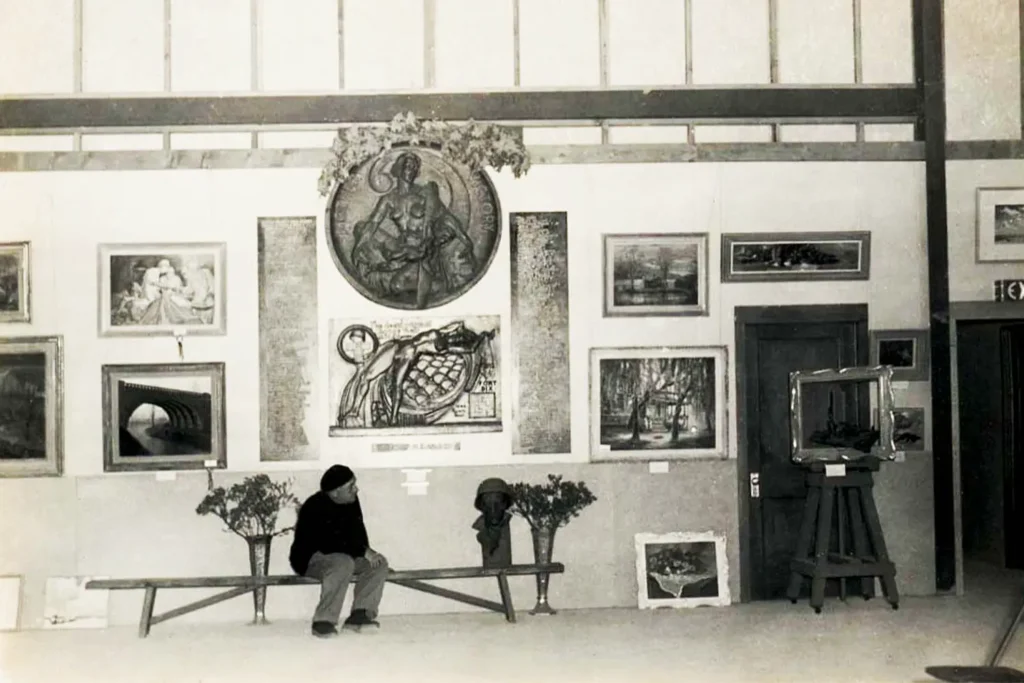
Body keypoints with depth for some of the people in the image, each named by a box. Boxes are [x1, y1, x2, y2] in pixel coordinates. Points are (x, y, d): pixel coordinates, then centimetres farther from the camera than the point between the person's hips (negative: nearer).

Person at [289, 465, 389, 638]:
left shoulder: (351, 501, -3)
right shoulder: (315, 508, -28)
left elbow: (358, 531, 5)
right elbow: (329, 545, -33)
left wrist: (366, 551, -15)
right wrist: (363, 552, -27)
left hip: (343, 554, 8)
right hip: (309, 558, -8)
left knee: (379, 562, -9)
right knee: (343, 563, -37)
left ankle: (359, 615, -13)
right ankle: (323, 621, -31)